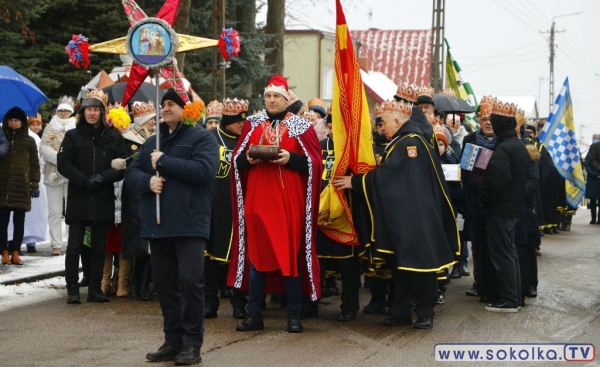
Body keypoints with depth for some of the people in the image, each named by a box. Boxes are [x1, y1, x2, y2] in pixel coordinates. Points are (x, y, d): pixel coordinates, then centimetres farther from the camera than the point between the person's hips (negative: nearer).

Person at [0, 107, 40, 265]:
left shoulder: (29, 141, 7)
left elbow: (34, 164, 7)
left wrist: (35, 185, 1)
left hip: (22, 186, 0)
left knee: (19, 221, 2)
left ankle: (15, 253, 6)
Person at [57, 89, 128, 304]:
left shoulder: (113, 137, 6)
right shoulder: (73, 135, 5)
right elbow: (63, 164, -2)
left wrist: (103, 178, -14)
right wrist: (84, 181, -13)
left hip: (104, 199, 1)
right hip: (78, 198, -1)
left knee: (99, 246, 6)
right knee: (75, 245, -2)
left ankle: (95, 289, 13)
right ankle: (72, 290, 3)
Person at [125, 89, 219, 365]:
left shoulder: (202, 138, 0)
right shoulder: (153, 142, 19)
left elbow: (203, 170, -17)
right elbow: (132, 172, 15)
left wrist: (163, 162, -12)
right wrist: (147, 181, -8)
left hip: (189, 223, -6)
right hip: (157, 224, 6)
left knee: (190, 280, -8)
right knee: (164, 283, 9)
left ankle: (192, 343, 1)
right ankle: (173, 341, 19)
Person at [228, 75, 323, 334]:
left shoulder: (301, 126, 3)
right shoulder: (252, 124, 11)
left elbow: (314, 161, -3)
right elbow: (237, 159, 10)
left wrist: (290, 158, -18)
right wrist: (248, 159, -11)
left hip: (289, 199, -2)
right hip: (257, 198, 3)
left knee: (291, 252, -1)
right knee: (255, 252, 3)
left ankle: (294, 315, 6)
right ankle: (254, 314, 10)